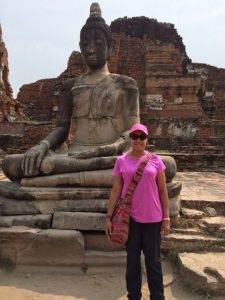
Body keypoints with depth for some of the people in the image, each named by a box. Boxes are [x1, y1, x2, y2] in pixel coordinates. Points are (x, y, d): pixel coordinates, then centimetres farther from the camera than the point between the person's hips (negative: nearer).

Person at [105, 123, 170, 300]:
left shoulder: (155, 160, -1)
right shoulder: (121, 161, 0)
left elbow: (162, 190, 1)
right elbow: (116, 191, 1)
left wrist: (166, 218, -1)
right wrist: (109, 216, -1)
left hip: (152, 218, 0)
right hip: (129, 217, 1)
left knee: (153, 261, 10)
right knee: (132, 260, 13)